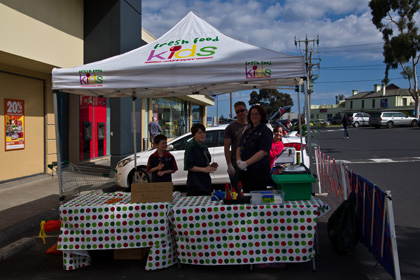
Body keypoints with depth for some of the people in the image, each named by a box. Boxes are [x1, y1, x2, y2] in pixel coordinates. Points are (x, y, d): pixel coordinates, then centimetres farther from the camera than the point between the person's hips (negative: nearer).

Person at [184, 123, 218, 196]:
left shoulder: (204, 147, 16)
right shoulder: (191, 147, -10)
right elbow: (188, 166, -16)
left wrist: (210, 166, 5)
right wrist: (204, 169, -21)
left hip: (206, 182, 8)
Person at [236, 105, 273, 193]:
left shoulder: (266, 131, -6)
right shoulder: (248, 131, 17)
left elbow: (263, 152, -17)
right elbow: (239, 147, 16)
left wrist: (246, 163, -19)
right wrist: (239, 160, -4)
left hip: (258, 171, -7)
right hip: (245, 170, 7)